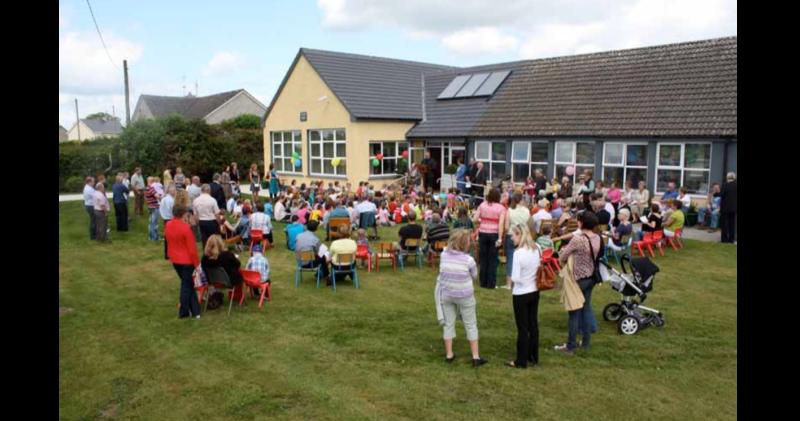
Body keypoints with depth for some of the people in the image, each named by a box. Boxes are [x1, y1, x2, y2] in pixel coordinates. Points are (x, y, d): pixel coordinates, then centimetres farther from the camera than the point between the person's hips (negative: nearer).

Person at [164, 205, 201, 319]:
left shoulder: (168, 225, 1)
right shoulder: (185, 227, -22)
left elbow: (170, 242, 12)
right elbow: (192, 248, -18)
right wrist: (197, 263, -10)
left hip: (175, 259, 7)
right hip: (186, 260, -7)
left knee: (188, 283, 18)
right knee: (186, 285, 6)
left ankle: (195, 310, 23)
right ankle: (183, 312, 14)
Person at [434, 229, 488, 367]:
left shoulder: (444, 255, -9)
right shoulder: (469, 260, -17)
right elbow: (474, 276, -2)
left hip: (446, 294, 3)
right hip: (464, 296, -3)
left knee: (448, 324, 15)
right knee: (471, 326, 10)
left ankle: (449, 354, 23)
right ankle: (476, 357, 16)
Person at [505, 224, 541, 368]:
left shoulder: (518, 253, -23)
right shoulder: (537, 248, -2)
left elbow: (515, 278, -23)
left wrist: (511, 277, -3)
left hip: (521, 294, -7)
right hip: (535, 291, 7)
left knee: (522, 328, 3)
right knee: (533, 325, 17)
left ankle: (521, 361, 14)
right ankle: (533, 357, 30)